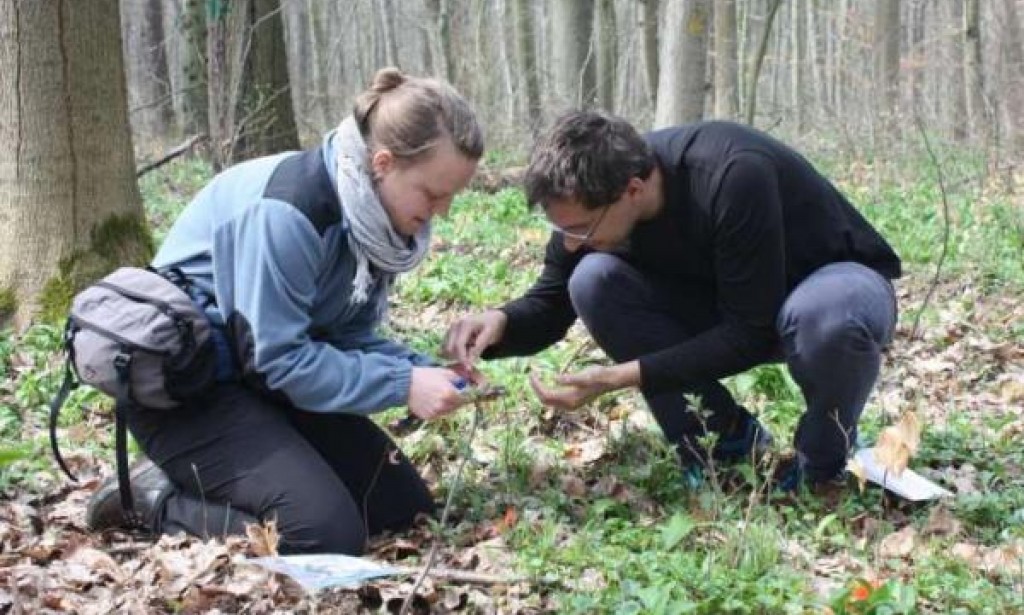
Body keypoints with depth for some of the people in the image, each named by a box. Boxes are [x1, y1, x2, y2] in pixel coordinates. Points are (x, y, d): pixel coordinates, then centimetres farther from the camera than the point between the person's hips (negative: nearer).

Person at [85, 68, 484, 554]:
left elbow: (350, 333, 4)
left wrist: (424, 371, -13)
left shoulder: (372, 212, -3)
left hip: (264, 382, 9)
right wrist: (402, 386, -25)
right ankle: (157, 502, -3)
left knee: (407, 508, 5)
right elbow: (278, 358, -27)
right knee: (328, 535, -23)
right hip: (186, 388, -9)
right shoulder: (287, 211, -29)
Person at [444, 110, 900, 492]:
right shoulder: (592, 197, -17)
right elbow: (549, 305, -5)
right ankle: (725, 442, -5)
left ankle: (824, 465, -9)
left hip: (839, 280, -5)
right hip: (726, 306, 5)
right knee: (594, 281, -20)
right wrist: (500, 322, -28)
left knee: (824, 316, -43)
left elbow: (751, 331, -31)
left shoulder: (734, 177, -36)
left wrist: (621, 377, -35)